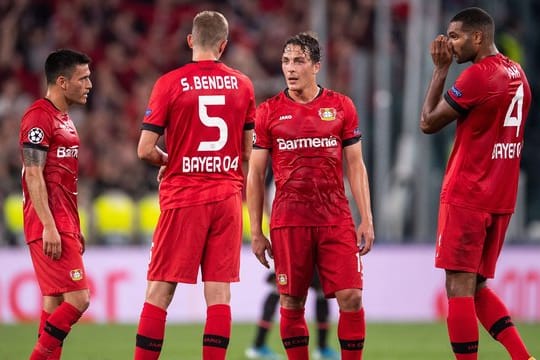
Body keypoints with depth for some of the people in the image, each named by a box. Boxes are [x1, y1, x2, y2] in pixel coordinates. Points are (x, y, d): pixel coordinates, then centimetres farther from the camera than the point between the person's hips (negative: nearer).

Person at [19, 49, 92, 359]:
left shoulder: (64, 119, 19)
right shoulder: (39, 117, -12)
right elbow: (33, 175, -17)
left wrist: (74, 229, 21)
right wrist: (49, 227, -22)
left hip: (63, 225, 10)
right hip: (49, 226, -10)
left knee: (55, 302, 7)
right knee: (78, 298, -14)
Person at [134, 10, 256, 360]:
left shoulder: (170, 83, -5)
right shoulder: (242, 85, 5)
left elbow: (145, 149, -6)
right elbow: (249, 151, 10)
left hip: (183, 197, -3)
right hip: (228, 196, 3)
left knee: (159, 292, 2)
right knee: (219, 292, 2)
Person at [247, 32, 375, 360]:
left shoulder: (341, 106, 6)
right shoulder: (269, 112, 4)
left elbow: (355, 166, 8)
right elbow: (255, 174, 6)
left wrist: (366, 220, 1)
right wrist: (256, 232, 2)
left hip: (336, 220, 0)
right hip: (288, 222, 0)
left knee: (351, 298, -7)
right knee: (291, 303, 1)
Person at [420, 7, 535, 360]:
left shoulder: (477, 76, -15)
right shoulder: (517, 74, 12)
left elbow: (428, 122, -7)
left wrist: (440, 69, -2)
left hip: (466, 198, -9)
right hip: (501, 199, 9)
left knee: (459, 288, -6)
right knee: (478, 287, 14)